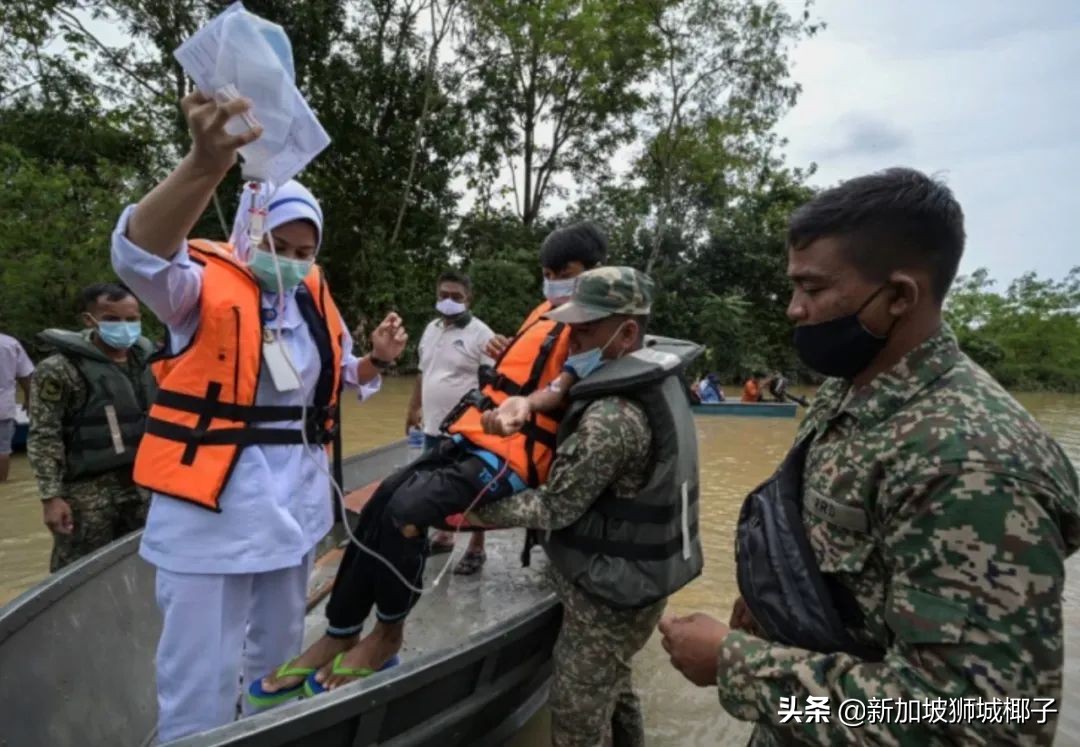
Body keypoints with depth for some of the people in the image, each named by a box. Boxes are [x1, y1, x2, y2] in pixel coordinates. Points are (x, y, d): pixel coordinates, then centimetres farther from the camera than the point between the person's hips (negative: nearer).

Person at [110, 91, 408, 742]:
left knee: (279, 650, 23)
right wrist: (207, 165, -51)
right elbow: (140, 255, -35)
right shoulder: (205, 280, -11)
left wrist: (378, 358, -4)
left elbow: (342, 381, 19)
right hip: (213, 501, -6)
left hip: (295, 495, 7)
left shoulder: (315, 298, 7)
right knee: (203, 676, -1)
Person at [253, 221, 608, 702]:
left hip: (512, 456, -9)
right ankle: (339, 636, 9)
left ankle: (389, 634, 0)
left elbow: (570, 388, -24)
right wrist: (503, 357, 12)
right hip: (473, 438, 9)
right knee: (382, 504, -2)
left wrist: (526, 405, -41)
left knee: (406, 510, -24)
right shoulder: (546, 311, 21)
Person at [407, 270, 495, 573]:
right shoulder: (431, 329, 10)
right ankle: (443, 535, 37)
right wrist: (414, 408, 21)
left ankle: (476, 549, 16)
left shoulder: (481, 334, -12)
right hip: (434, 425, 7)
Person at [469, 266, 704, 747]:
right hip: (642, 574, 9)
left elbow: (555, 507, -21)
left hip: (611, 590, -9)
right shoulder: (655, 382, 3)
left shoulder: (613, 416, -28)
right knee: (612, 687, 26)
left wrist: (480, 511, -9)